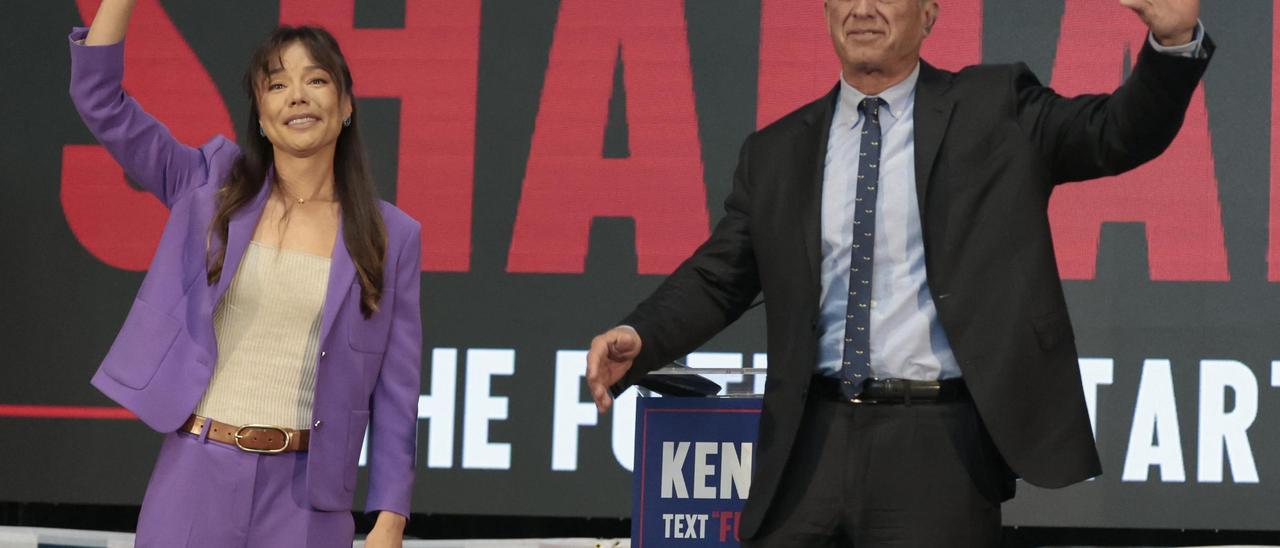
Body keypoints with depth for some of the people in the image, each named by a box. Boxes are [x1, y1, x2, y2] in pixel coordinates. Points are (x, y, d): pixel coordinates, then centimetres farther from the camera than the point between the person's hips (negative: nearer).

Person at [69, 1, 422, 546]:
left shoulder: (391, 237, 4)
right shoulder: (213, 187, 6)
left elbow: (395, 390, 3)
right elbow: (100, 100, 0)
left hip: (304, 490, 0)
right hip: (197, 476, 1)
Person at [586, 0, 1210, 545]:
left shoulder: (994, 109, 6)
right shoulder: (776, 152, 14)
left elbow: (1118, 134, -2)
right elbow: (719, 276, 14)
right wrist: (637, 338, -5)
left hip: (937, 446, -3)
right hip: (811, 444, 3)